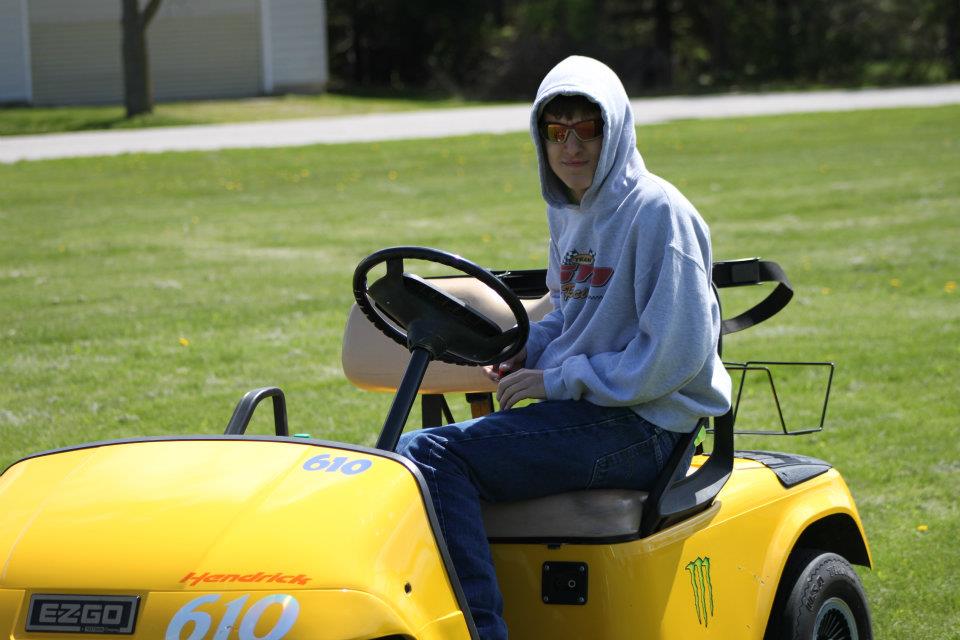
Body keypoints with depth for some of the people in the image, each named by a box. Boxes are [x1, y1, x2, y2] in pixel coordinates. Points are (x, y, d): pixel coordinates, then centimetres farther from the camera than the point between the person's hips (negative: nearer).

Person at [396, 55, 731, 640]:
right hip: (579, 410, 9)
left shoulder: (657, 211, -11)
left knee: (432, 455, -23)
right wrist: (527, 352, 7)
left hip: (639, 428, -9)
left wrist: (558, 380, -14)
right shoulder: (570, 213, 15)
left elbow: (677, 350, -17)